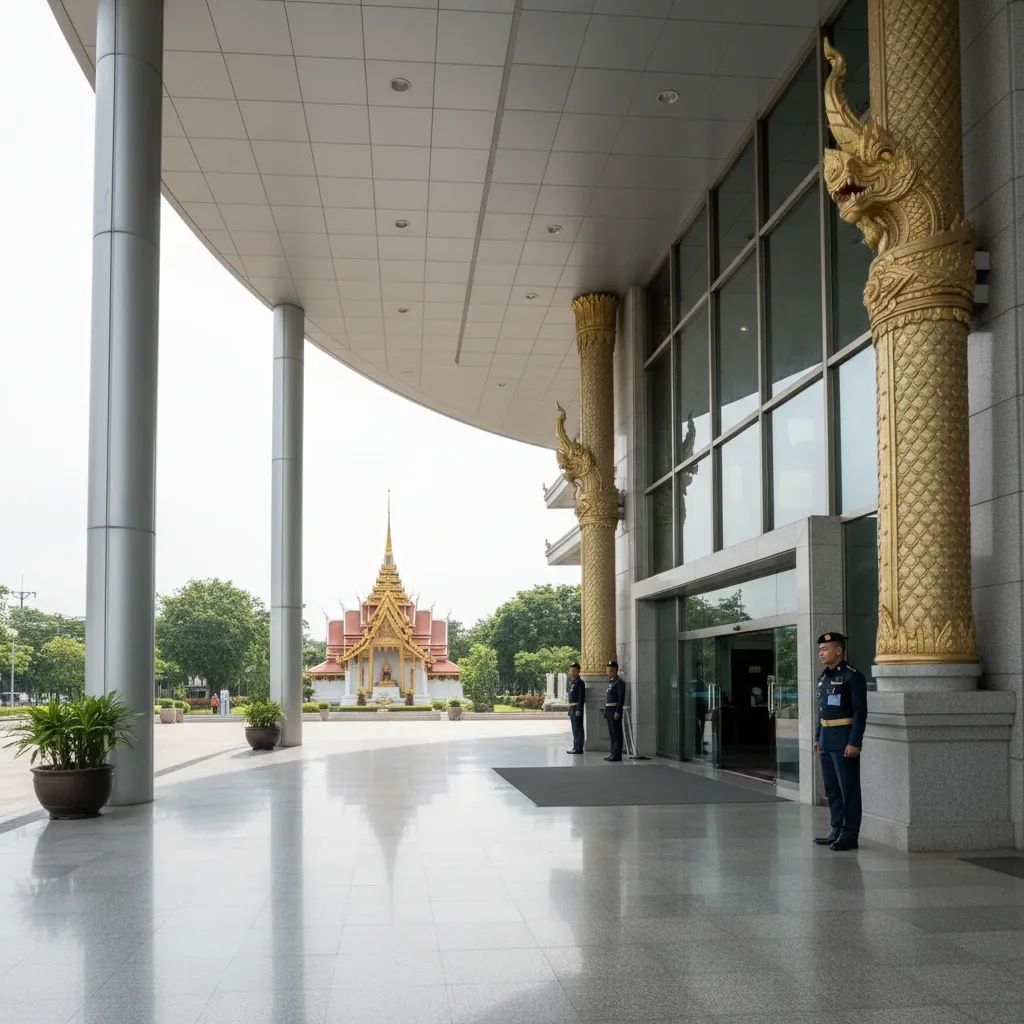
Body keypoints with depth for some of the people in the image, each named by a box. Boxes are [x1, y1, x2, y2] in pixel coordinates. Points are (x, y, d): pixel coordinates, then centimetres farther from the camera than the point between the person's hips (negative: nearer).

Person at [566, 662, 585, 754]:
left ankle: (578, 748, -6)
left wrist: (579, 709, -22)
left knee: (578, 728, -7)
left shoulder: (580, 682, -10)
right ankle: (576, 747, 18)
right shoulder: (571, 682, 17)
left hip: (577, 708, -9)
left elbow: (581, 697, -16)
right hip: (572, 708, 9)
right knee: (575, 729, 13)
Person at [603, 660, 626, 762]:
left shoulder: (619, 682, -10)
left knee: (617, 733, -7)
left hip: (615, 710, -9)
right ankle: (613, 753, 15)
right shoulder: (610, 682, 17)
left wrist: (618, 712, -22)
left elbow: (621, 698, -17)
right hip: (609, 710, 9)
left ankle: (617, 755, -6)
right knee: (612, 733, 11)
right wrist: (606, 712, 19)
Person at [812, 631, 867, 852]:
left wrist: (854, 743, -19)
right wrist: (818, 737, 18)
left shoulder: (852, 676, -11)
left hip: (844, 741, -9)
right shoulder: (823, 678, 14)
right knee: (831, 789, 13)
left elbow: (860, 712, -15)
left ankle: (850, 835, 3)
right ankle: (837, 831, 22)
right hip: (827, 740, 9)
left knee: (849, 788, -2)